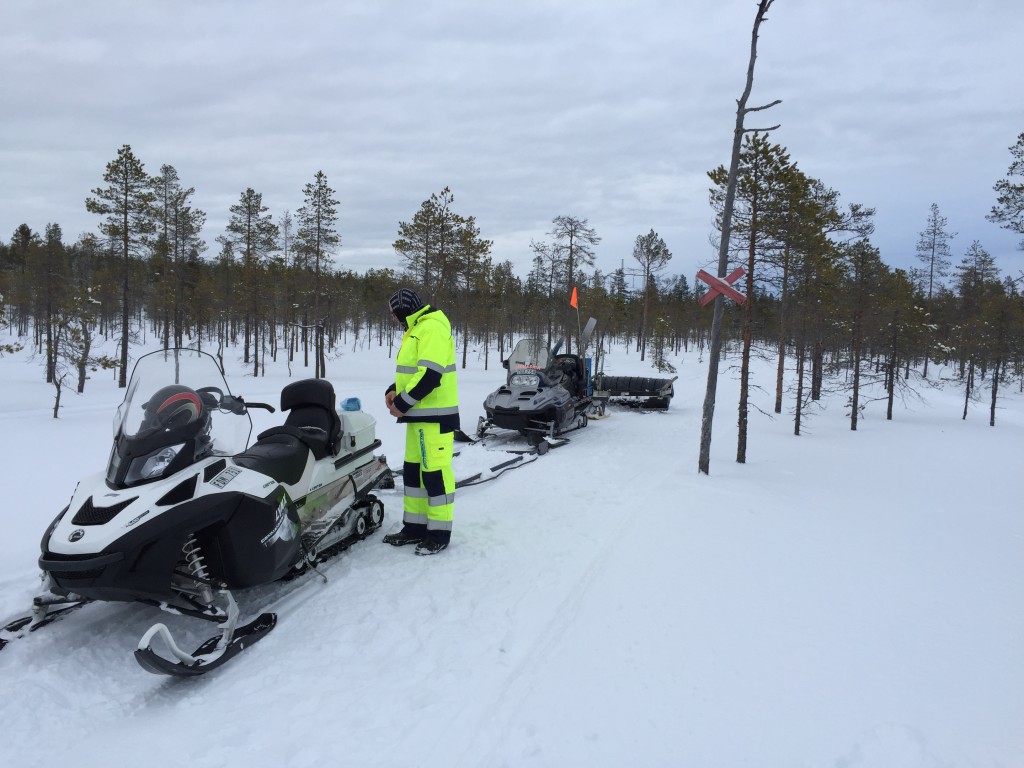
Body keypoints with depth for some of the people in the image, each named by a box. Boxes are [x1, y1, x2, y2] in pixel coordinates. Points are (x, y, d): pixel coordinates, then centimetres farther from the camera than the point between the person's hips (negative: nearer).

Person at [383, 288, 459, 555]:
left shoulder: (431, 327, -14)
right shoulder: (416, 329, 19)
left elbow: (430, 374, -23)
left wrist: (403, 403, -17)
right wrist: (394, 390, 8)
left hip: (435, 415, -11)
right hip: (419, 414, 11)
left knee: (435, 471, -5)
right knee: (413, 470, 14)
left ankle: (440, 532, 4)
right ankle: (415, 526, 24)